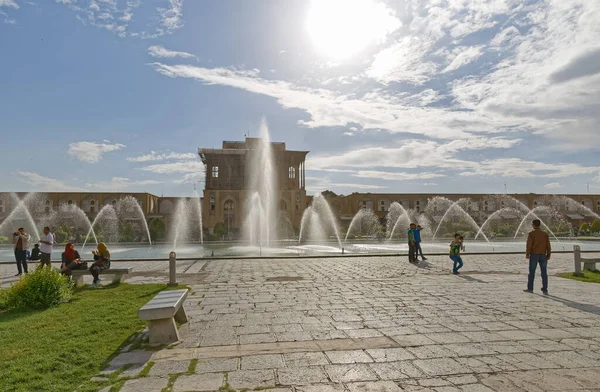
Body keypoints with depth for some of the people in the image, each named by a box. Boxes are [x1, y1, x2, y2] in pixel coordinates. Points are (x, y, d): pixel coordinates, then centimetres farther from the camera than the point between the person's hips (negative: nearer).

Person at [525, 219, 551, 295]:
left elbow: (529, 244, -12)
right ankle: (545, 290, 6)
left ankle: (530, 288, 6)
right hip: (543, 255, 4)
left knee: (532, 272, 3)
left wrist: (527, 254, -6)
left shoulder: (531, 234, -6)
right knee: (544, 273, 6)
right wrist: (548, 255, 10)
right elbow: (548, 246, 5)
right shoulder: (545, 234, 7)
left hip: (534, 255, -4)